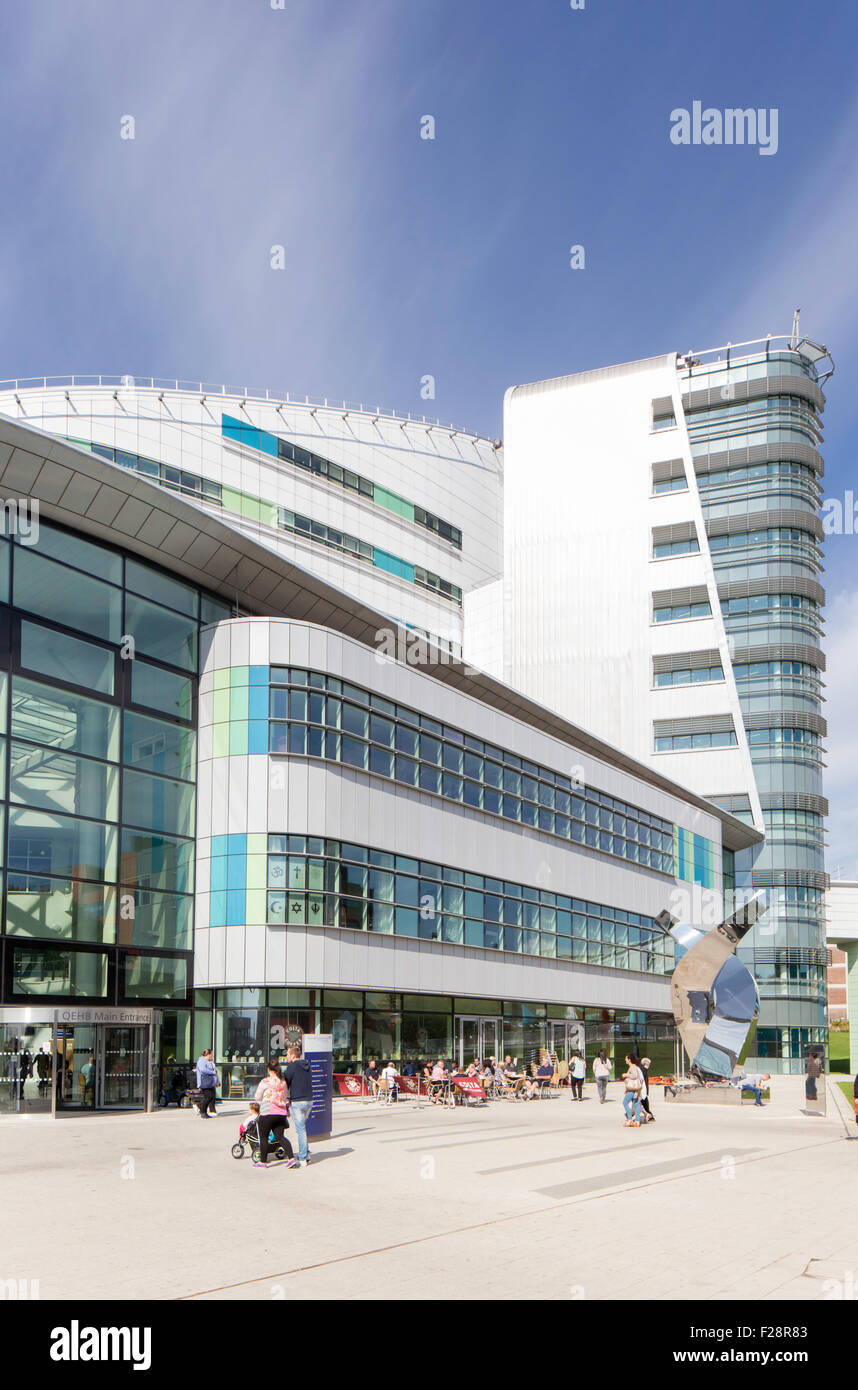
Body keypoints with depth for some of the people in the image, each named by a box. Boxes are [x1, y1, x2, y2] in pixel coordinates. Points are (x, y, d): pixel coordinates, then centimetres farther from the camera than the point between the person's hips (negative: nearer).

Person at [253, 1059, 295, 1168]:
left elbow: (258, 1097, 2)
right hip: (282, 1113, 5)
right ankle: (291, 1157, -6)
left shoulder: (265, 1081, -8)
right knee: (280, 1136, 9)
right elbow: (287, 1098, 16)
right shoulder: (284, 1082, 7)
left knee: (263, 1137, 9)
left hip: (267, 1113, -5)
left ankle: (263, 1161, 16)